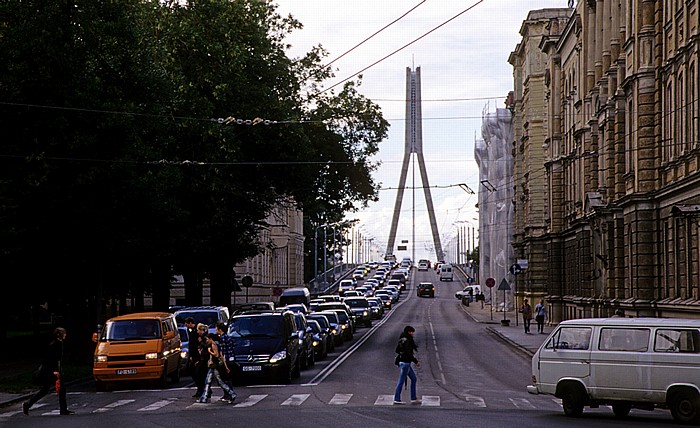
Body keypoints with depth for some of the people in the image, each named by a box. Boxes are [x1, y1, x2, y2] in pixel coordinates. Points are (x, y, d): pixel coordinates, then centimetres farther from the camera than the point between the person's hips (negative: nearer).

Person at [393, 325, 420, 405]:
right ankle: (396, 399, 3)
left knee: (414, 379, 14)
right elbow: (408, 353, -23)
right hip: (405, 363, -10)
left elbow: (397, 350, 18)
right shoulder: (407, 341, -18)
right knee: (401, 381, -3)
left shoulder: (402, 340, 10)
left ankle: (413, 398, 16)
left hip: (402, 361, 10)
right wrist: (416, 361, -18)